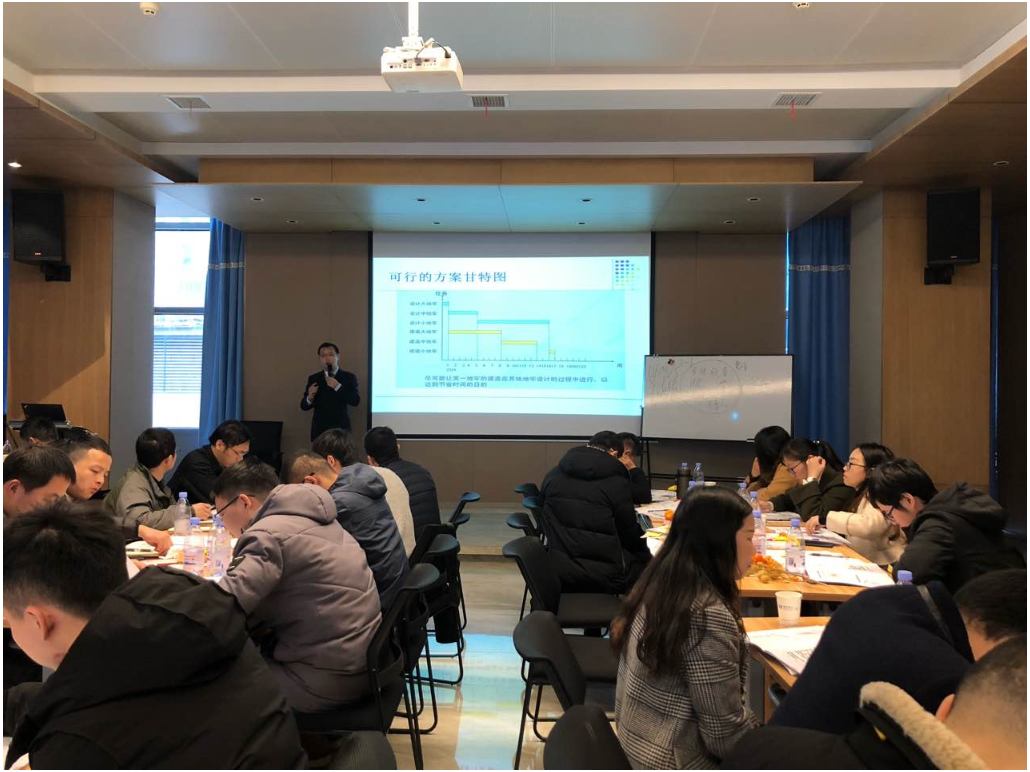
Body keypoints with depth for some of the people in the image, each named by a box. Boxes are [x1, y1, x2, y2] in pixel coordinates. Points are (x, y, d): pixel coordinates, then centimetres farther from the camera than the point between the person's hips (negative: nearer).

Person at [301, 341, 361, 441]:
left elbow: (356, 401, -9)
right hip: (319, 430, 2)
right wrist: (310, 397, -15)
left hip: (341, 429, -2)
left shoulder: (349, 377, 2)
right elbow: (304, 405, 8)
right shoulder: (313, 378, 9)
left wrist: (337, 386, -17)